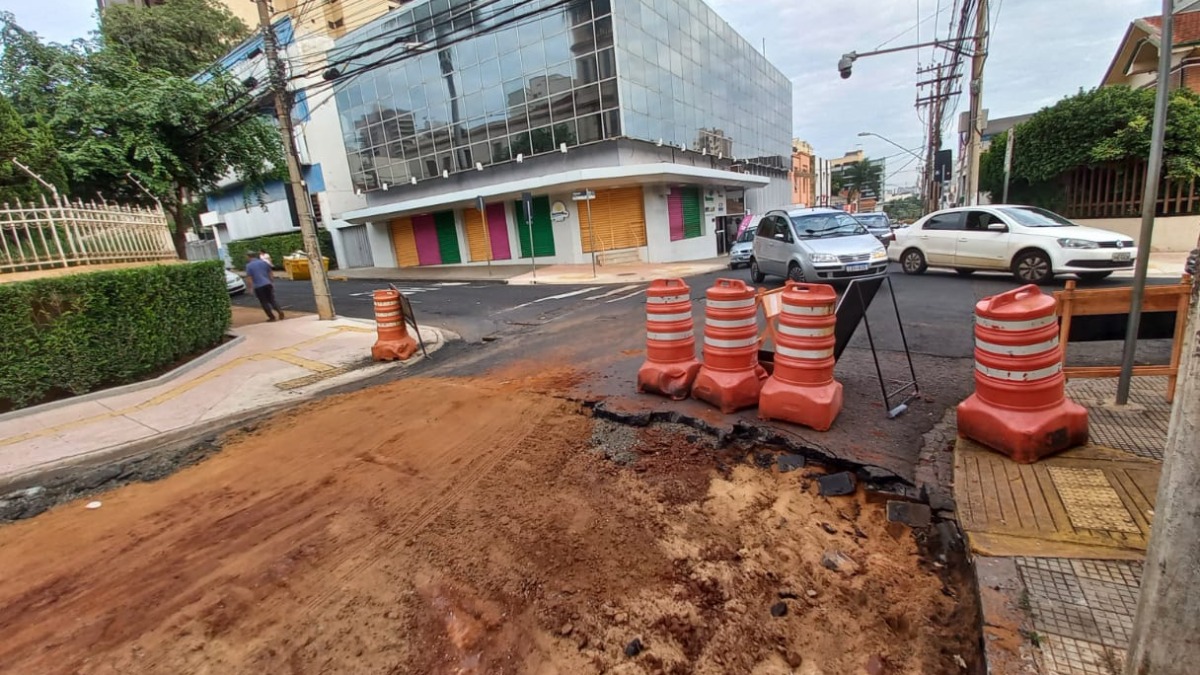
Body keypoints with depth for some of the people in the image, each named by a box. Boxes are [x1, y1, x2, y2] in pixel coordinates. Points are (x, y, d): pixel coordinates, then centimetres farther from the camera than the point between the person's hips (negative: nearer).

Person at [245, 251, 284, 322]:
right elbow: (271, 273, 11)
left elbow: (249, 278, -9)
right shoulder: (263, 262, 9)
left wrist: (251, 287, -2)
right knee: (272, 300, 11)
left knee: (264, 302, 6)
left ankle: (271, 317, 6)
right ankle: (280, 311, -11)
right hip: (268, 284, 4)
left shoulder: (249, 265, -4)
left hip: (258, 286, -4)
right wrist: (272, 282, 18)